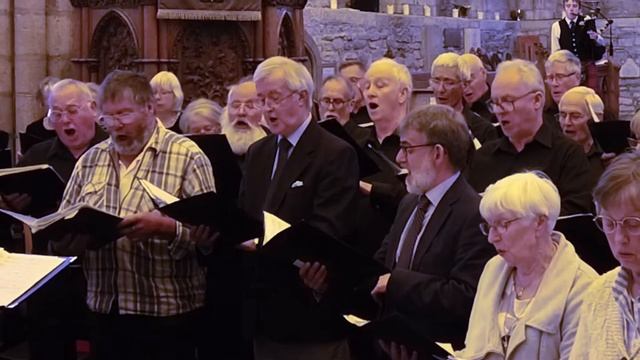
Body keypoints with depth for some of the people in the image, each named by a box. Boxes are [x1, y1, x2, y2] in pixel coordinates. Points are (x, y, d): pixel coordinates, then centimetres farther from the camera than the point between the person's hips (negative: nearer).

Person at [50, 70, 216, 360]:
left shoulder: (187, 156, -4)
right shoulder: (89, 161, 12)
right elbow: (60, 236, 11)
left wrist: (164, 227, -27)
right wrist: (81, 231, -11)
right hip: (105, 310, 4)